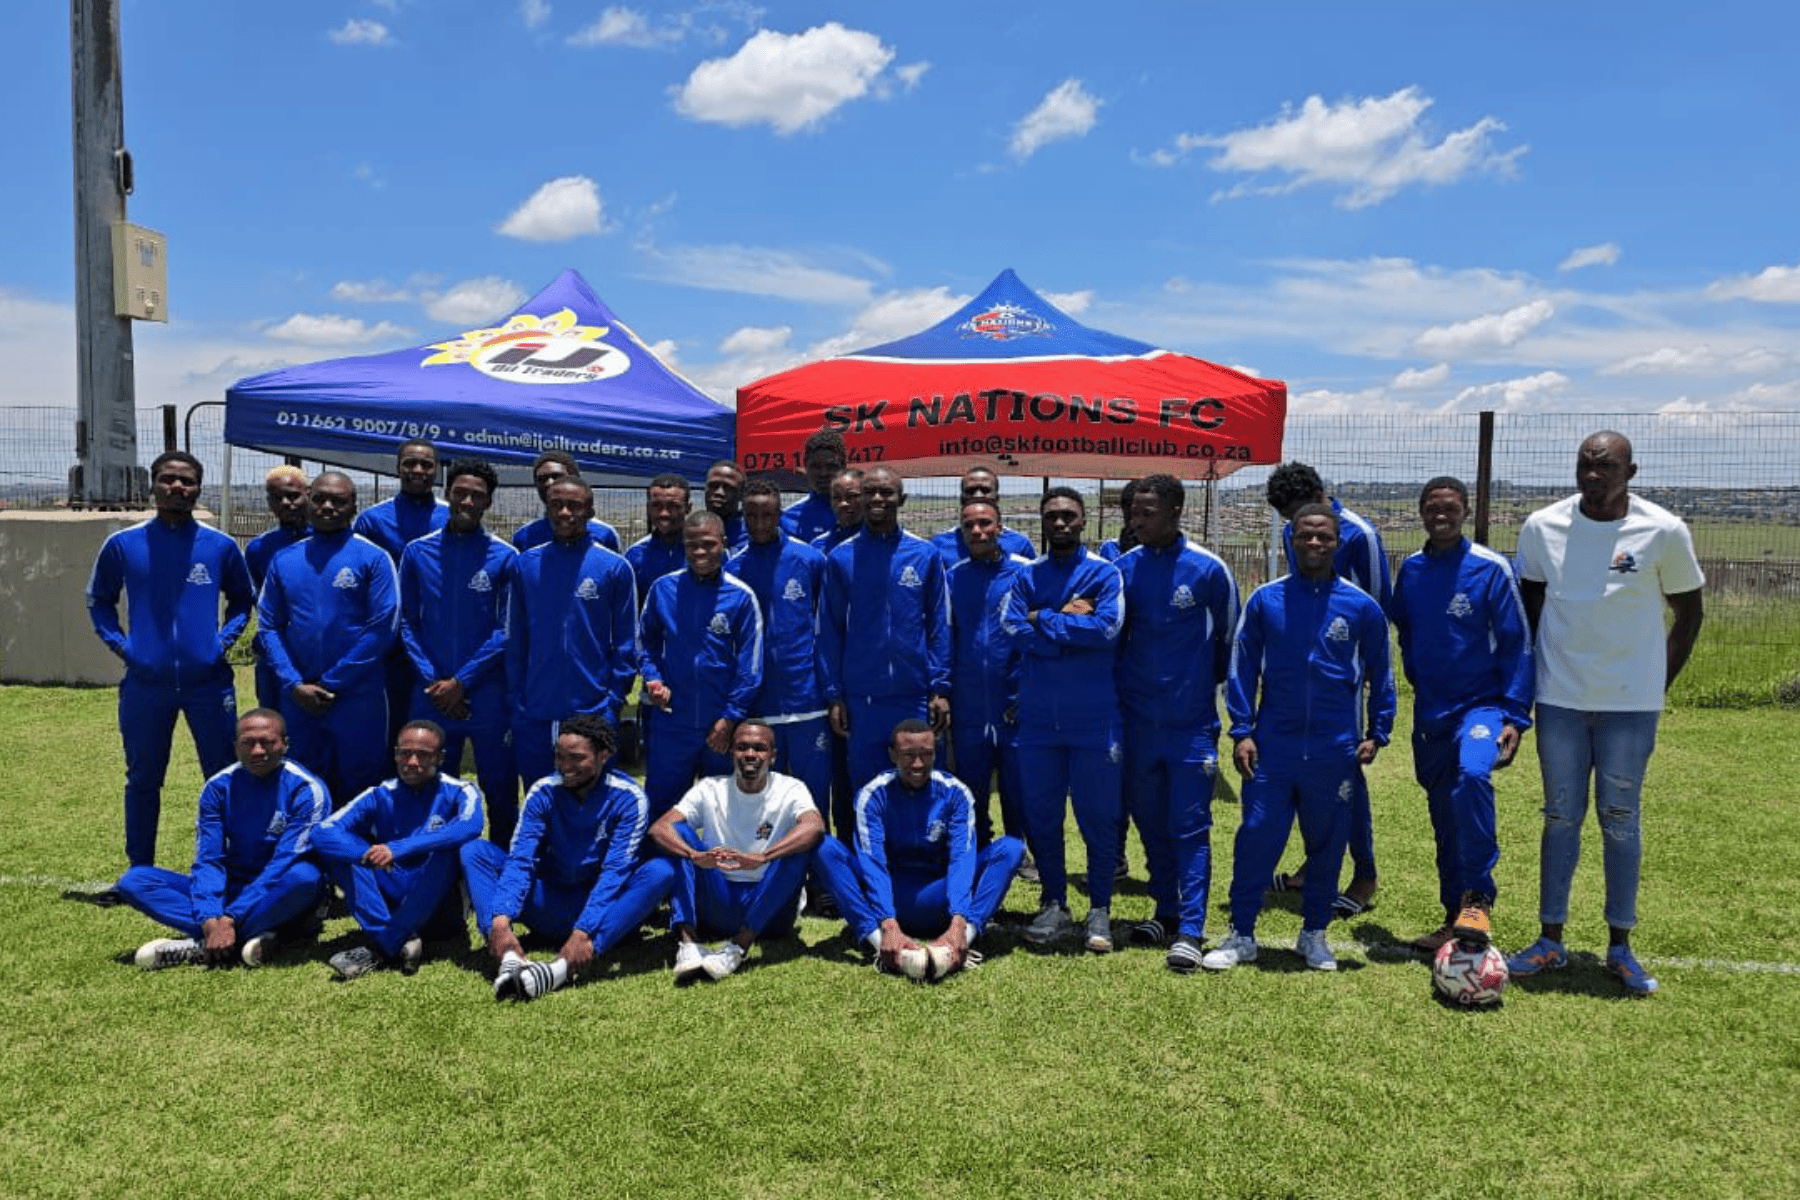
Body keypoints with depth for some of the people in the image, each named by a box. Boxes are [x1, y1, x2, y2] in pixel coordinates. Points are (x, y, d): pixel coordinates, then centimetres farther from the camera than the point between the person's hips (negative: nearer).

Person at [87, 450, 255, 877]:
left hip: (209, 681, 0)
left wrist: (224, 638, 1)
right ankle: (140, 874, 24)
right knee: (142, 780, 11)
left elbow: (242, 600, 16)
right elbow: (99, 600, 16)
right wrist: (118, 642, 2)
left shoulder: (221, 546, 2)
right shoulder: (123, 544, 2)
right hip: (145, 684, 1)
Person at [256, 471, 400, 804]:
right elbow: (268, 627, 7)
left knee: (360, 790, 4)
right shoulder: (283, 560, 9)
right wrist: (294, 684, -7)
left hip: (358, 700, -4)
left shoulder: (373, 558, -4)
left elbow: (383, 629, -10)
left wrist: (330, 683, -11)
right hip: (297, 700, 4)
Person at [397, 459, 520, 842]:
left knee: (500, 789, 5)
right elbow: (407, 623, 5)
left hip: (488, 696, -2)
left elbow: (506, 631, -5)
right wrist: (432, 680, -6)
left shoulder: (505, 558, -1)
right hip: (430, 696, 2)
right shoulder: (417, 553, 6)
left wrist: (461, 682, -11)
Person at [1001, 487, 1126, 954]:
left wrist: (1045, 620, -8)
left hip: (1093, 718, -2)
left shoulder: (1105, 574, 1)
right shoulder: (1026, 577, 8)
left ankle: (1100, 910, 15)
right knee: (1042, 815, 9)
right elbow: (1013, 627, -7)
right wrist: (1070, 623, -11)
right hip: (1038, 718, 3)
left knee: (1098, 815, 3)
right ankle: (1054, 905, 22)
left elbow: (1108, 627, -14)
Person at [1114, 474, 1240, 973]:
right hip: (1138, 719, 4)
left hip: (1192, 721, -4)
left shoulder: (1208, 569, -8)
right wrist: (1118, 689, 9)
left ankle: (1190, 930, 0)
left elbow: (1230, 638, 4)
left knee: (1190, 825, -4)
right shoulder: (1125, 567, 2)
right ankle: (1167, 910, 26)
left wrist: (1205, 683, 10)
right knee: (1150, 819, 12)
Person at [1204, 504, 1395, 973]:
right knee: (1257, 837, -1)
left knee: (1327, 844, 10)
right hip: (1273, 745, -1)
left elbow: (1380, 674, 10)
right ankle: (1241, 935, 11)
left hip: (1335, 751, 1)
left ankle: (1314, 934, 27)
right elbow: (1242, 667, 4)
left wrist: (1377, 733, 6)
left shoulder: (1362, 606, 1)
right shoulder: (1265, 599, 0)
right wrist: (1241, 731, -2)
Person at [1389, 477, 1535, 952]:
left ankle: (1477, 900, -21)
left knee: (1471, 774, -33)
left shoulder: (1490, 568, -8)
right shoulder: (1411, 570, 5)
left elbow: (1516, 643, -8)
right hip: (1430, 713, 5)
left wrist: (1514, 716, -13)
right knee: (1443, 817, 10)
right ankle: (1455, 919, 23)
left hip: (1482, 704, -5)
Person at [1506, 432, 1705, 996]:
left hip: (1631, 702, -2)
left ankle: (1620, 947, 17)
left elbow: (1689, 611, 4)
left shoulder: (1663, 531, -8)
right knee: (1561, 817, 8)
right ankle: (1551, 940, 16)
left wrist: (1660, 683, 1)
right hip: (1560, 698, 2)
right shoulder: (1542, 526, -2)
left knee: (1621, 821, 5)